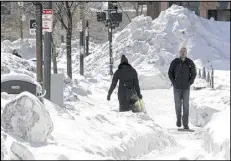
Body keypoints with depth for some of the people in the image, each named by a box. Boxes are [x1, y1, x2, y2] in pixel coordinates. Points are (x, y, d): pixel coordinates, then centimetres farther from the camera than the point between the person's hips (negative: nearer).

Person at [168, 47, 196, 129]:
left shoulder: (190, 63, -5)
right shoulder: (175, 62, -6)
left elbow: (193, 74, 5)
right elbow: (170, 72, 4)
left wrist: (190, 83, -3)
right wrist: (173, 82, -3)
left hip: (186, 88, 0)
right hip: (177, 87, 0)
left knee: (186, 105, -3)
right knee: (178, 104, 2)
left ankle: (185, 124, -1)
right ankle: (178, 118, 29)